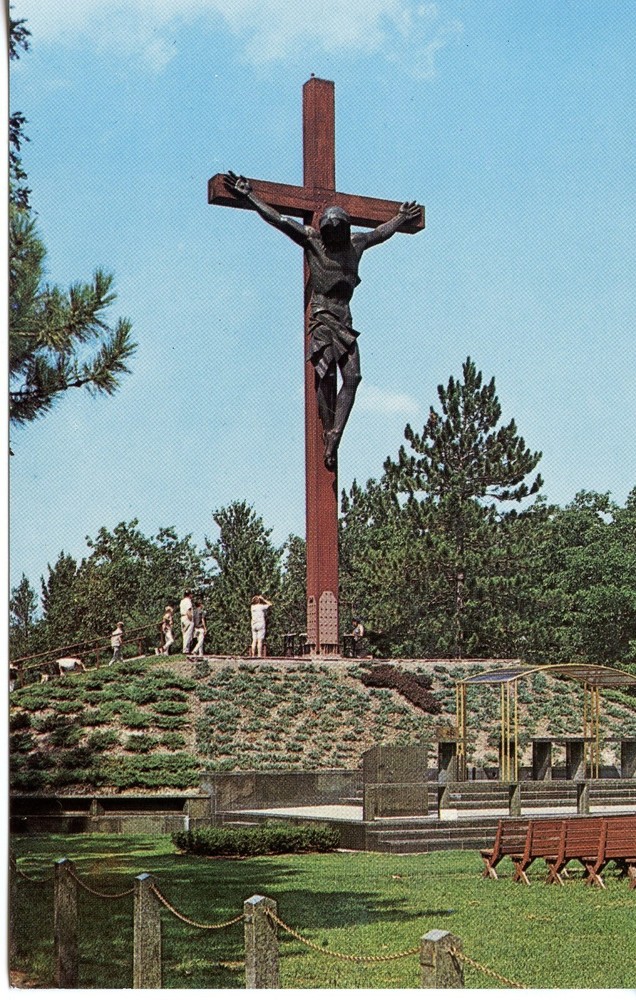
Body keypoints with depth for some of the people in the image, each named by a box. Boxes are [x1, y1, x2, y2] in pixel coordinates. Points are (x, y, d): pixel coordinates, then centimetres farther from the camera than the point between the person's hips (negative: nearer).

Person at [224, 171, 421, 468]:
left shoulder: (356, 243, 16)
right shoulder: (311, 240, 4)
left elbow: (382, 232, 36)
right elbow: (277, 220, 2)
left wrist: (401, 218, 48)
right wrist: (248, 195, -1)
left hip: (344, 318, 5)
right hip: (321, 315, -4)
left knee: (352, 377, -10)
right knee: (326, 374, -16)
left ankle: (334, 436, -13)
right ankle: (328, 431, -8)